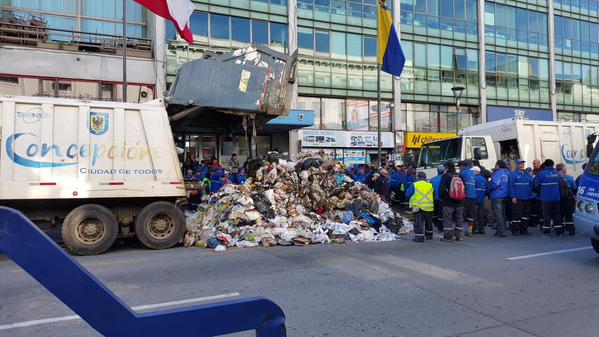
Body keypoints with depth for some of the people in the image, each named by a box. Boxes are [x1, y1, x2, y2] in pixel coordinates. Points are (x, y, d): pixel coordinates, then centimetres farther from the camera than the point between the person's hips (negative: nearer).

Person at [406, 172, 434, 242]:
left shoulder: (414, 185, -6)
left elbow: (407, 194, -2)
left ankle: (419, 236, -9)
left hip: (418, 207, -4)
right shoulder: (430, 185, 4)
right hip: (429, 207, 4)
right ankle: (429, 236, 32)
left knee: (418, 223, -2)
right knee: (428, 222, 19)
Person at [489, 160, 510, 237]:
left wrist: (489, 189, -7)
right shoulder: (506, 172, 10)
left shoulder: (498, 172, -15)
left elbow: (495, 184, -23)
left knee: (498, 214, -4)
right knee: (502, 214, 14)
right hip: (504, 195, 8)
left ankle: (502, 232, -5)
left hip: (497, 196, -8)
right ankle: (502, 230, 21)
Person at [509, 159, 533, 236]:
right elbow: (511, 186, -7)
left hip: (527, 198, 6)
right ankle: (515, 230, 3)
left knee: (526, 215, 10)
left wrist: (531, 195, 6)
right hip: (518, 199, -6)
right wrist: (513, 197, -13)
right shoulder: (513, 174, -3)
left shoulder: (528, 175, 13)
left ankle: (524, 229, 20)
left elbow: (531, 186, 15)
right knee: (517, 214, -6)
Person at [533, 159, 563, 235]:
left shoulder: (542, 174, -10)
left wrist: (538, 192, 11)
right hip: (556, 197, 4)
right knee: (557, 214, 12)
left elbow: (535, 185, -8)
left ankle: (546, 230, 6)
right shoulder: (557, 173, 3)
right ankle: (559, 230, 14)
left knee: (547, 215, 4)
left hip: (546, 198, -3)